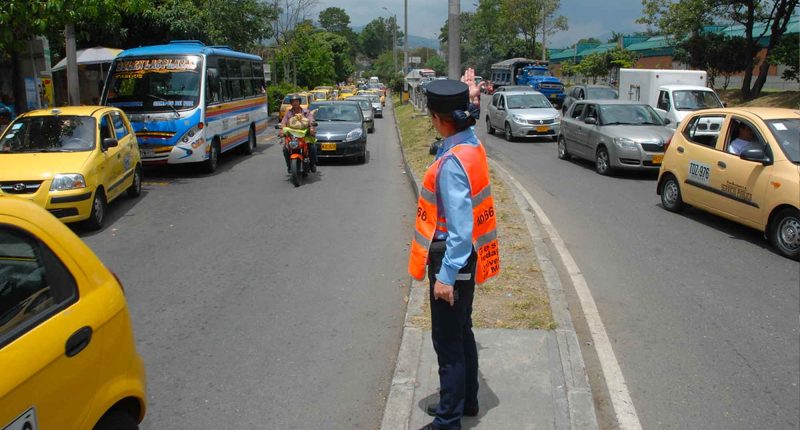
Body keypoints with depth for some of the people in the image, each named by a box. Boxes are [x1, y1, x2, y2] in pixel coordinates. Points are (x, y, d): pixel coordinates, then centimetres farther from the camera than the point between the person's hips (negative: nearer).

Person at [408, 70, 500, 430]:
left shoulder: (452, 163, -26)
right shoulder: (472, 144, 1)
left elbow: (460, 228, -27)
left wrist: (446, 275, -23)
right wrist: (471, 99, 33)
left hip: (452, 261, -10)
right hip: (465, 258, 10)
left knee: (448, 343, 3)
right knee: (462, 333, 23)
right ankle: (466, 401, 41)